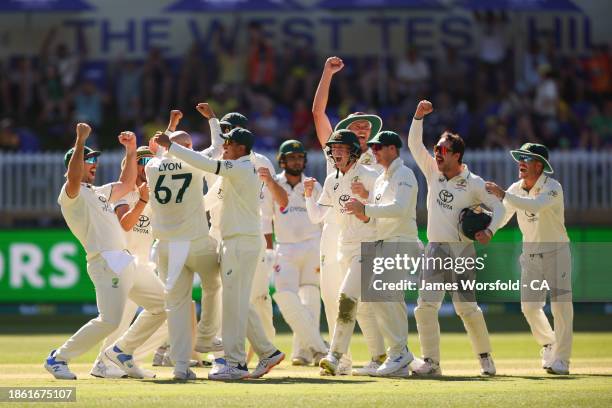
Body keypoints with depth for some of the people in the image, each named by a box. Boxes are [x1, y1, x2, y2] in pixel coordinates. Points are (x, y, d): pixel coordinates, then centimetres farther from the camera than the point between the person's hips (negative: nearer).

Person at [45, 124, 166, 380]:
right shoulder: (71, 193, -3)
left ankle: (120, 351, 19)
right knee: (109, 320, -23)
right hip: (105, 262, -10)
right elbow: (74, 178, -25)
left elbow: (126, 184, 31)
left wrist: (131, 150, 24)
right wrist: (80, 140, -26)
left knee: (161, 304, 13)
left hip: (125, 261, 10)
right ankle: (58, 359, -10)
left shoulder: (98, 193, 25)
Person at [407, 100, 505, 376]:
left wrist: (489, 231, -16)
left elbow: (497, 207, 1)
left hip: (461, 249, -4)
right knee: (425, 306, -6)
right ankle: (431, 362, -2)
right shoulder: (432, 172, 9)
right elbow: (414, 144, 6)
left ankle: (485, 356, 10)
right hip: (434, 249, 4)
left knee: (466, 306, -7)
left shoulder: (474, 183, -3)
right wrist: (419, 116, -5)